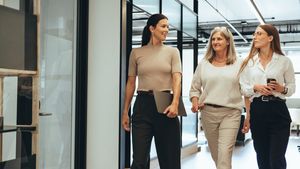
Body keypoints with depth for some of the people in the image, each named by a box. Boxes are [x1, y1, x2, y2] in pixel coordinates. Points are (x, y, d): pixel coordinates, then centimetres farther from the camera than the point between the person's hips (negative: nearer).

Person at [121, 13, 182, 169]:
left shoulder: (172, 52, 6)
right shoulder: (136, 53, 8)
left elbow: (177, 79, -6)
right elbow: (130, 83, 11)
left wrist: (175, 103, -24)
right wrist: (125, 111, 8)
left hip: (165, 104, 1)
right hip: (143, 105, 0)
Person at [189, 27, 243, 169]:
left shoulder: (239, 63, 3)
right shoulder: (204, 64, 9)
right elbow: (194, 88, 13)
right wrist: (195, 102, -6)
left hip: (231, 113, -3)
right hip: (208, 112, 3)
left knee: (225, 153, -13)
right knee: (215, 154, 13)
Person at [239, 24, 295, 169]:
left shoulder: (284, 61, 2)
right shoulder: (249, 61, 8)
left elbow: (292, 87, 8)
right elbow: (243, 89, 8)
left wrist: (282, 89, -13)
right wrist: (256, 87, -11)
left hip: (278, 110, -2)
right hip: (257, 111, 3)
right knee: (262, 157, 11)